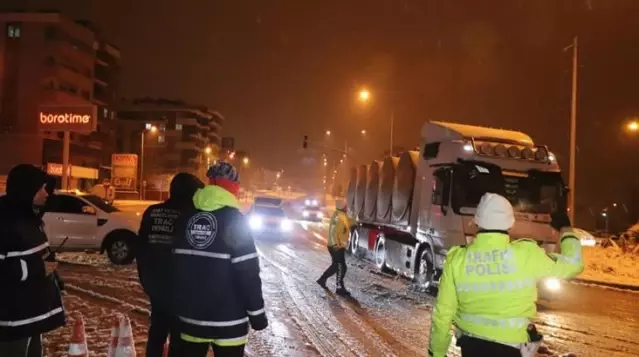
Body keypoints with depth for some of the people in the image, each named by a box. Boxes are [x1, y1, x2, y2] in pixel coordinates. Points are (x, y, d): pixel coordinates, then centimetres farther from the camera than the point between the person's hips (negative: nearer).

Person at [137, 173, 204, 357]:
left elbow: (141, 249, 9)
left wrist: (145, 279, 18)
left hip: (154, 284, 6)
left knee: (156, 331, 19)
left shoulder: (152, 212, 2)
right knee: (179, 336, 4)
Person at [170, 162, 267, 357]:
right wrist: (256, 312, -8)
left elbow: (176, 265, 10)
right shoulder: (234, 219, -15)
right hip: (227, 319, -5)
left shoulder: (186, 217, 3)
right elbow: (248, 273, -17)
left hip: (190, 315, 5)